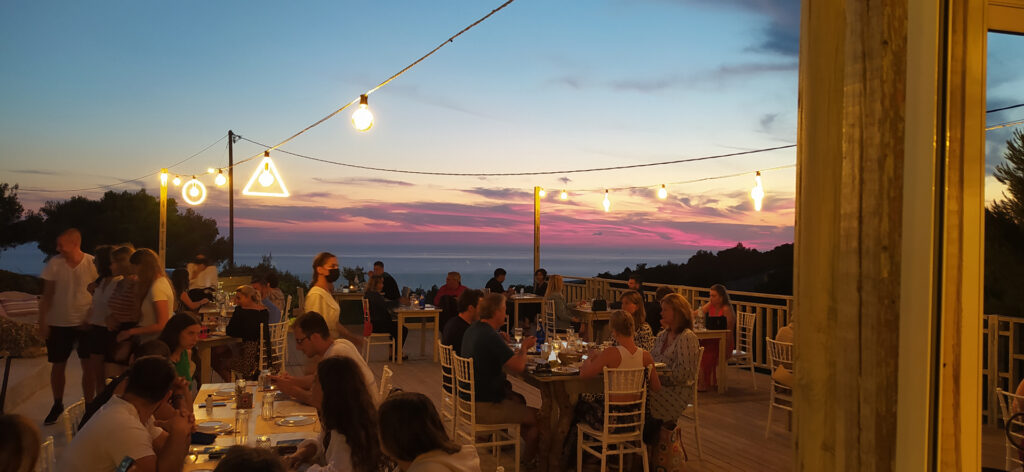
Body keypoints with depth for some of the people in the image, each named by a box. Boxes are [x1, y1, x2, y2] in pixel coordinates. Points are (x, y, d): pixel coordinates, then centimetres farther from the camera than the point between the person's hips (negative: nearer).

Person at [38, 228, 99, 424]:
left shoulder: (92, 263, -10)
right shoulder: (54, 263, -6)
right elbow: (47, 295, 0)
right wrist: (42, 322, -3)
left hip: (86, 323, -2)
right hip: (58, 323, 2)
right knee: (57, 365, 12)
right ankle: (57, 405, 30)